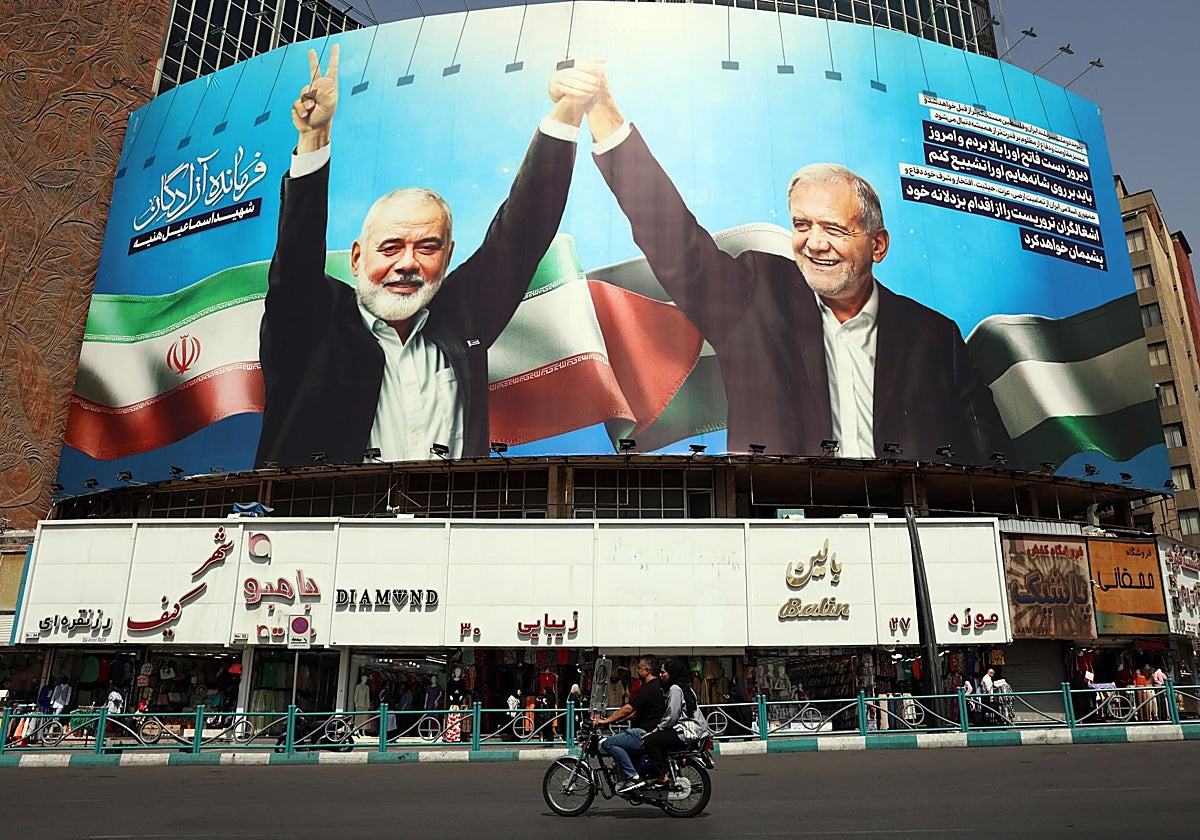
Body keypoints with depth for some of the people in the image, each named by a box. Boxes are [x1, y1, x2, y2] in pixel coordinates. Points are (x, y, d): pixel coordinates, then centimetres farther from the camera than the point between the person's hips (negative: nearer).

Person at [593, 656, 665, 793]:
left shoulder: (649, 688, -15)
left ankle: (633, 777, -17)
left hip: (646, 734, -11)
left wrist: (606, 721, -14)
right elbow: (635, 712, 22)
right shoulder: (658, 685, 17)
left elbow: (628, 709, -21)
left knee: (609, 743, -17)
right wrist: (614, 719, 18)